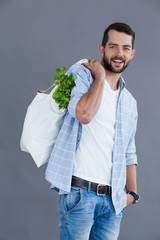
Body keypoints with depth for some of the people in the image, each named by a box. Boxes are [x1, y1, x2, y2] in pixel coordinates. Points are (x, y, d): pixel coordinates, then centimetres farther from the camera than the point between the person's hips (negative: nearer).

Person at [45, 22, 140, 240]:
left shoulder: (130, 102, 17)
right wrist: (99, 77, -9)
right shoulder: (80, 74, 0)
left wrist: (132, 191, 12)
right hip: (79, 192, -5)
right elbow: (84, 114, -21)